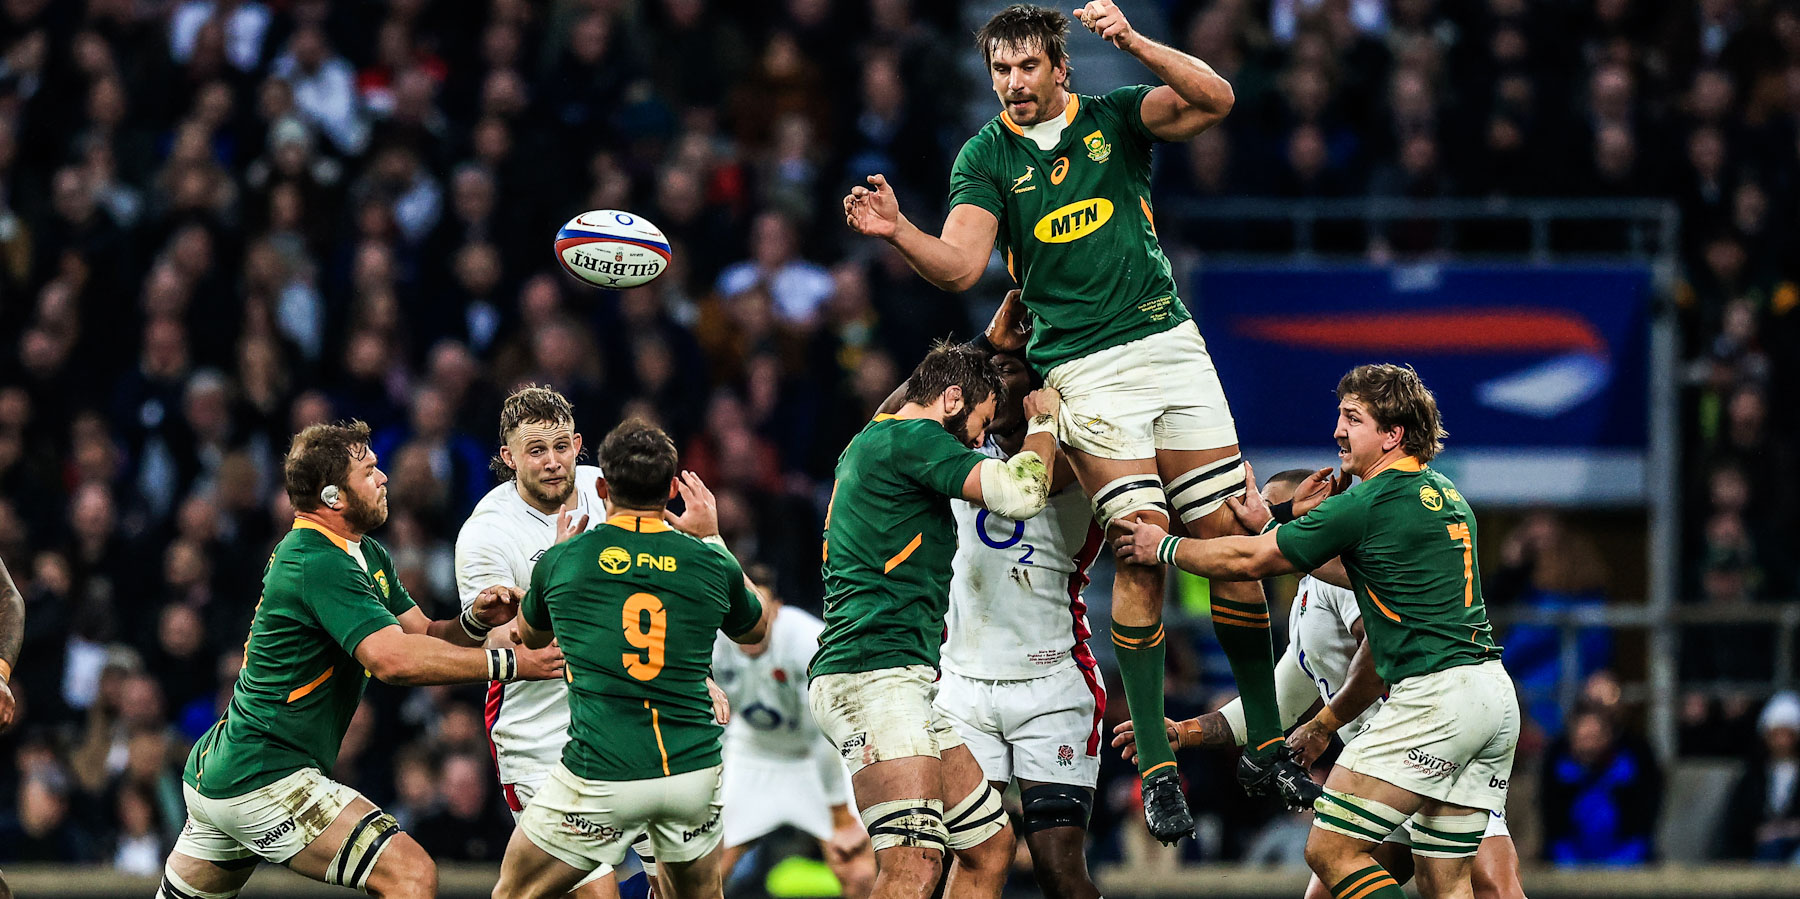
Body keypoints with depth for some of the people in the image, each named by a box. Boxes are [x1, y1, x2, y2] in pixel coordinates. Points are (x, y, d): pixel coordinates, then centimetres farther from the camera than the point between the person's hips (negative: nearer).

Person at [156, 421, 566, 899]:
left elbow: (421, 635, 14)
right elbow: (393, 658, -30)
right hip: (265, 782, -11)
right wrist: (509, 663, -26)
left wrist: (474, 621, -8)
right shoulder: (319, 564, -20)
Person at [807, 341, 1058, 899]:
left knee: (991, 844, 12)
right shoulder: (912, 438, -7)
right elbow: (1020, 494, -15)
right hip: (873, 675, -11)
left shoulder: (872, 442, 24)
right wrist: (1043, 421, 4)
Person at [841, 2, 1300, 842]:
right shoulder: (986, 157, 3)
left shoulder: (1114, 118, 6)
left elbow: (1214, 100, -9)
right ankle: (1155, 767, -7)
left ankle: (1266, 747, 11)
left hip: (1170, 342, 2)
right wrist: (897, 231, -27)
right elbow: (958, 265, -8)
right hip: (1087, 370, -2)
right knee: (1140, 553, -13)